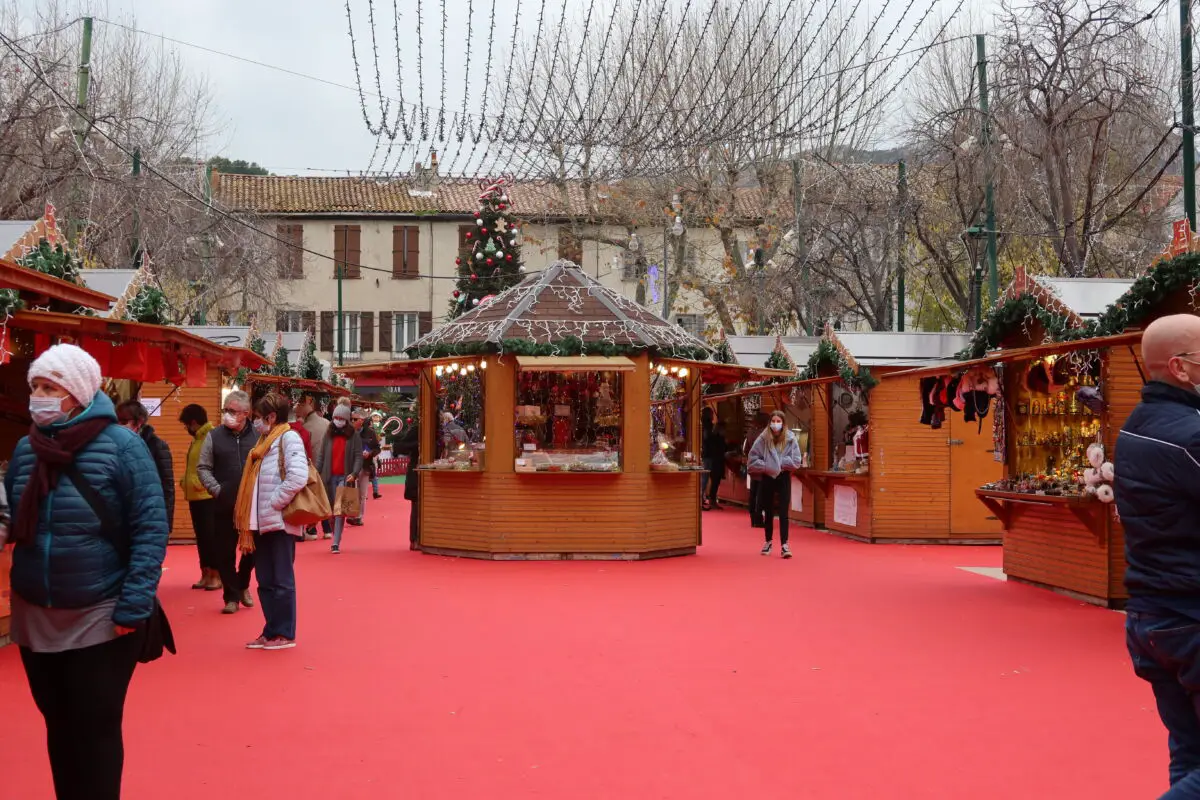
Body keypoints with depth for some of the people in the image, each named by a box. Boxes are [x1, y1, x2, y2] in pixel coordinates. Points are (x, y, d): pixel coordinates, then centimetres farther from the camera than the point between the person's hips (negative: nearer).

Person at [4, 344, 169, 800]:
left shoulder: (121, 445, -12)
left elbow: (151, 530, -14)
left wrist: (134, 605, -19)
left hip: (102, 618, -5)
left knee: (96, 730, 5)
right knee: (59, 726, 17)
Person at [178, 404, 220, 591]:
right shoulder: (197, 439, 16)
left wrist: (203, 483, -22)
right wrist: (185, 481, 10)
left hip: (208, 496, -9)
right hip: (195, 496, 9)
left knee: (211, 535, -4)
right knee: (201, 536, 12)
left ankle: (216, 575, 2)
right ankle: (205, 574, 17)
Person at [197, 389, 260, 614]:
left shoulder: (258, 436, -3)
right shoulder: (215, 436, 1)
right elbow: (203, 468, 4)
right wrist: (217, 490, -8)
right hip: (224, 506, 1)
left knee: (252, 549, 8)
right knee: (226, 553, 5)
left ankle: (243, 586, 33)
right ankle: (232, 596, 18)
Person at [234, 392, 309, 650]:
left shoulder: (289, 437, -10)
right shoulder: (266, 440, 17)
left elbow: (298, 477, -24)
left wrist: (274, 503, -17)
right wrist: (251, 517, 9)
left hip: (279, 521, -9)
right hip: (263, 521, 9)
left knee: (281, 580, 0)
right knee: (266, 581, 12)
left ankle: (284, 634, 7)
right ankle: (271, 631, 19)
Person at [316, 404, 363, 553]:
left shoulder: (354, 435, 1)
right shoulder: (329, 435, 9)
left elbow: (358, 456, -4)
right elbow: (321, 455, 8)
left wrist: (354, 473, -19)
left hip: (345, 477, -3)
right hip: (330, 477, 3)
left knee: (340, 510, -12)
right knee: (332, 510, 8)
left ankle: (336, 543, -16)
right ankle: (336, 539, 19)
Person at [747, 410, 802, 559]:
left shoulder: (790, 438, -6)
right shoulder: (763, 438, -6)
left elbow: (796, 461, -8)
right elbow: (753, 459, -6)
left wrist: (780, 463, -16)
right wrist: (766, 466, -16)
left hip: (783, 478, -1)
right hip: (767, 477, 1)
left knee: (783, 512, -5)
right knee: (768, 512, 13)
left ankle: (784, 544, -5)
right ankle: (768, 542, 26)